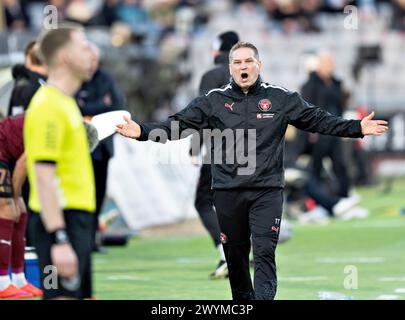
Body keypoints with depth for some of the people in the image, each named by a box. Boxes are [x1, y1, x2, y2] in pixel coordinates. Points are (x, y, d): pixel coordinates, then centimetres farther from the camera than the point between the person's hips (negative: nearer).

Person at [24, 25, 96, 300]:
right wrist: (60, 241, -27)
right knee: (62, 297, -12)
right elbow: (44, 177, -22)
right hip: (61, 221, -10)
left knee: (78, 295, 11)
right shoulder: (49, 106, -16)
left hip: (76, 220, 10)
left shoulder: (65, 102, 17)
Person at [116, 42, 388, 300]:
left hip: (267, 191, -2)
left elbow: (319, 120, 7)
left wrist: (357, 128, -1)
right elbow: (178, 125, 1)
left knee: (264, 253, -12)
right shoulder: (214, 101, 6)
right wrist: (143, 132, -12)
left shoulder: (281, 99, 6)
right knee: (235, 255, 8)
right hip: (228, 192, 2)